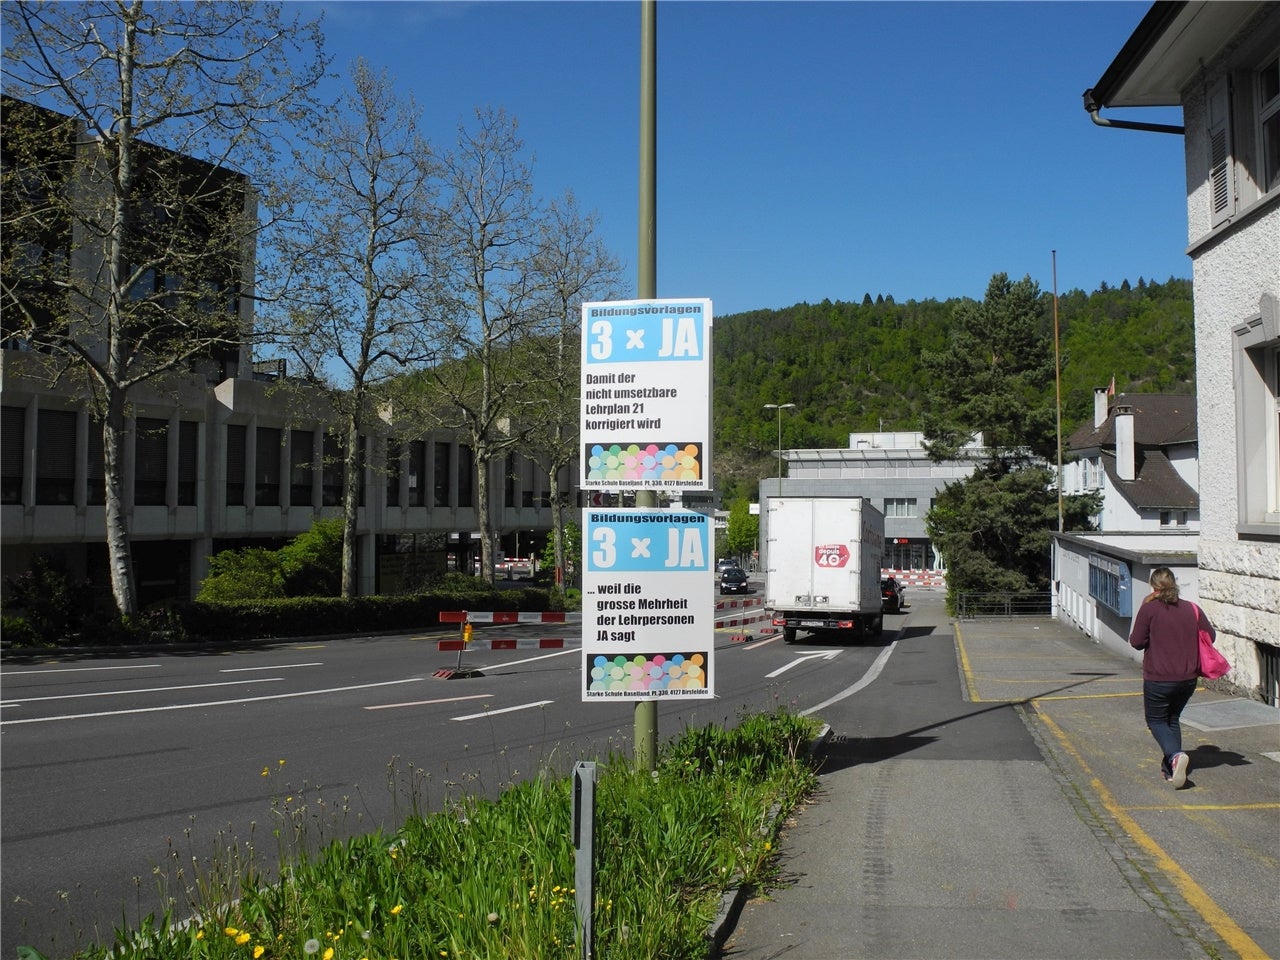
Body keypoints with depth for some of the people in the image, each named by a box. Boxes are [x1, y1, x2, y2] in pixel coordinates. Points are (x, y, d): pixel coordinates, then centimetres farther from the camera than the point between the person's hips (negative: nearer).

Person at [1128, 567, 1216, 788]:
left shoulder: (1149, 609, -11)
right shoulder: (1192, 609, 0)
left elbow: (1136, 642, -11)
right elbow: (1210, 635, 8)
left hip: (1158, 679, -4)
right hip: (1188, 678, 5)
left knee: (1156, 720, 11)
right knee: (1173, 719, 22)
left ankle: (1175, 755, -17)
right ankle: (1170, 769, 21)